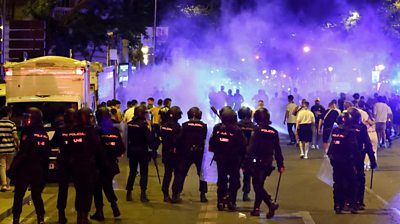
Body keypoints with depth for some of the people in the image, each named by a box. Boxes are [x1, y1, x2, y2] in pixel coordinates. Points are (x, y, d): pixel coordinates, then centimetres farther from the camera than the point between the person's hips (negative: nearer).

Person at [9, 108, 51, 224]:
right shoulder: (44, 134, 7)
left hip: (25, 168, -6)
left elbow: (23, 152, -18)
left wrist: (13, 168, -14)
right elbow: (47, 154, 9)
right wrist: (45, 172, 16)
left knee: (18, 195, 3)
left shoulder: (28, 132, -13)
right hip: (39, 169, 6)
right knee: (37, 194, 14)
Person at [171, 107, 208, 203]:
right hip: (199, 153, 1)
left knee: (181, 173, 3)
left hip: (187, 152, -1)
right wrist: (203, 150, 11)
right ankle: (203, 195, 14)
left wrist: (180, 151, 4)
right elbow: (205, 140, 1)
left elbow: (180, 139, -6)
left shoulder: (185, 125, -2)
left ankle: (175, 194, -5)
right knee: (202, 173, 16)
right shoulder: (203, 126, 0)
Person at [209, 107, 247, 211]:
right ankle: (231, 201, -2)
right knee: (234, 181, 8)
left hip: (220, 158, 3)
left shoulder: (217, 128, -9)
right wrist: (241, 155, 4)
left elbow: (212, 143, -1)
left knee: (221, 180, 12)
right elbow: (242, 145, -12)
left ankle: (221, 202, 13)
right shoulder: (237, 130, -16)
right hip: (234, 159, -3)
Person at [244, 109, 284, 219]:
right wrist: (280, 165, 12)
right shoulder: (274, 132, 6)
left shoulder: (257, 130, -10)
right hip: (268, 163, 6)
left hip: (257, 162, -6)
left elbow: (251, 148, -16)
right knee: (259, 184, 16)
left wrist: (246, 162, -14)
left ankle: (271, 204, -19)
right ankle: (256, 209, 18)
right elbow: (277, 150, 8)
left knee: (257, 185, -2)